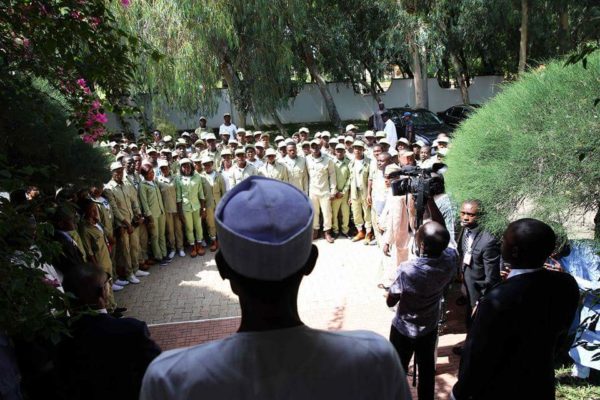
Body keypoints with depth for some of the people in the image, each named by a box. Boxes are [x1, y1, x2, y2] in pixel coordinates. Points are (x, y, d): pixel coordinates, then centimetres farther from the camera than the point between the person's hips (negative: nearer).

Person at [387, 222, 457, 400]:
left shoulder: (407, 270, -36)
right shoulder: (451, 258, -25)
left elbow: (390, 302, -21)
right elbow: (443, 237, 0)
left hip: (404, 330, -4)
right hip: (430, 327, 4)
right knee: (427, 368, 26)